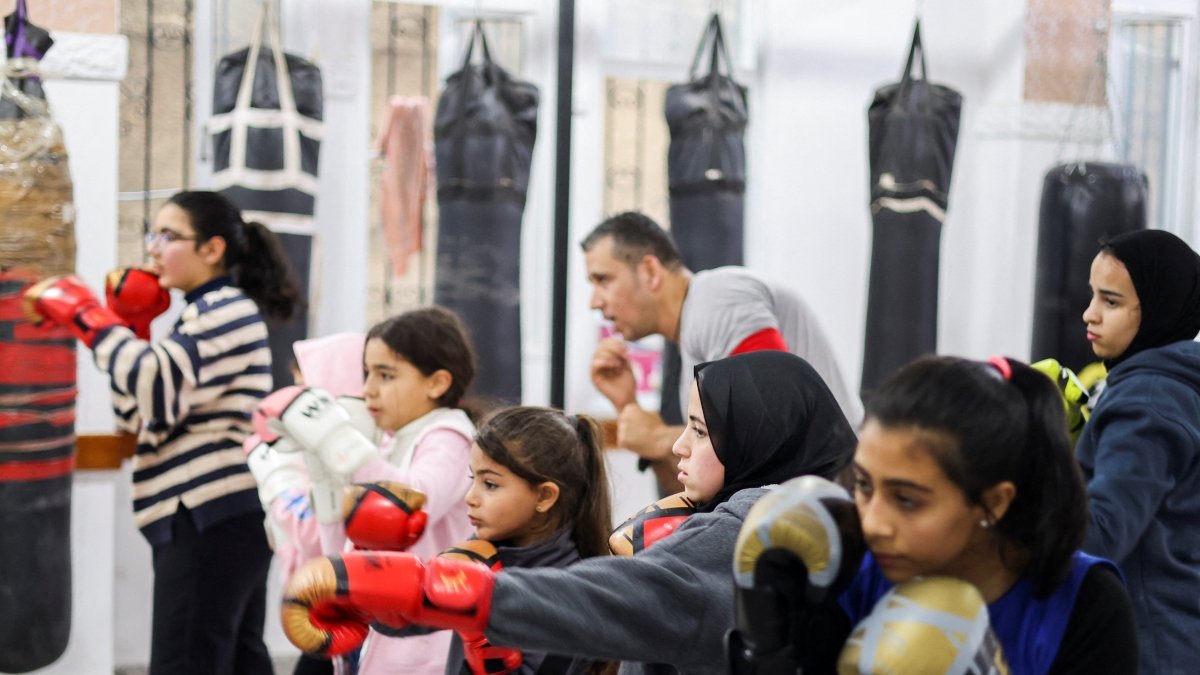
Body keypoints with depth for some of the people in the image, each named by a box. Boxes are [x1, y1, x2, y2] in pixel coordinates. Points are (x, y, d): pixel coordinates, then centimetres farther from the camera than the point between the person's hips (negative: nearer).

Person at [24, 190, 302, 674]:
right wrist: (130, 325, 10)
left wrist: (85, 314, -15)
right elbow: (140, 416, 19)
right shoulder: (206, 314, 21)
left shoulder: (228, 309, -9)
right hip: (228, 518, 10)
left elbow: (157, 385, -24)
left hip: (211, 521, -10)